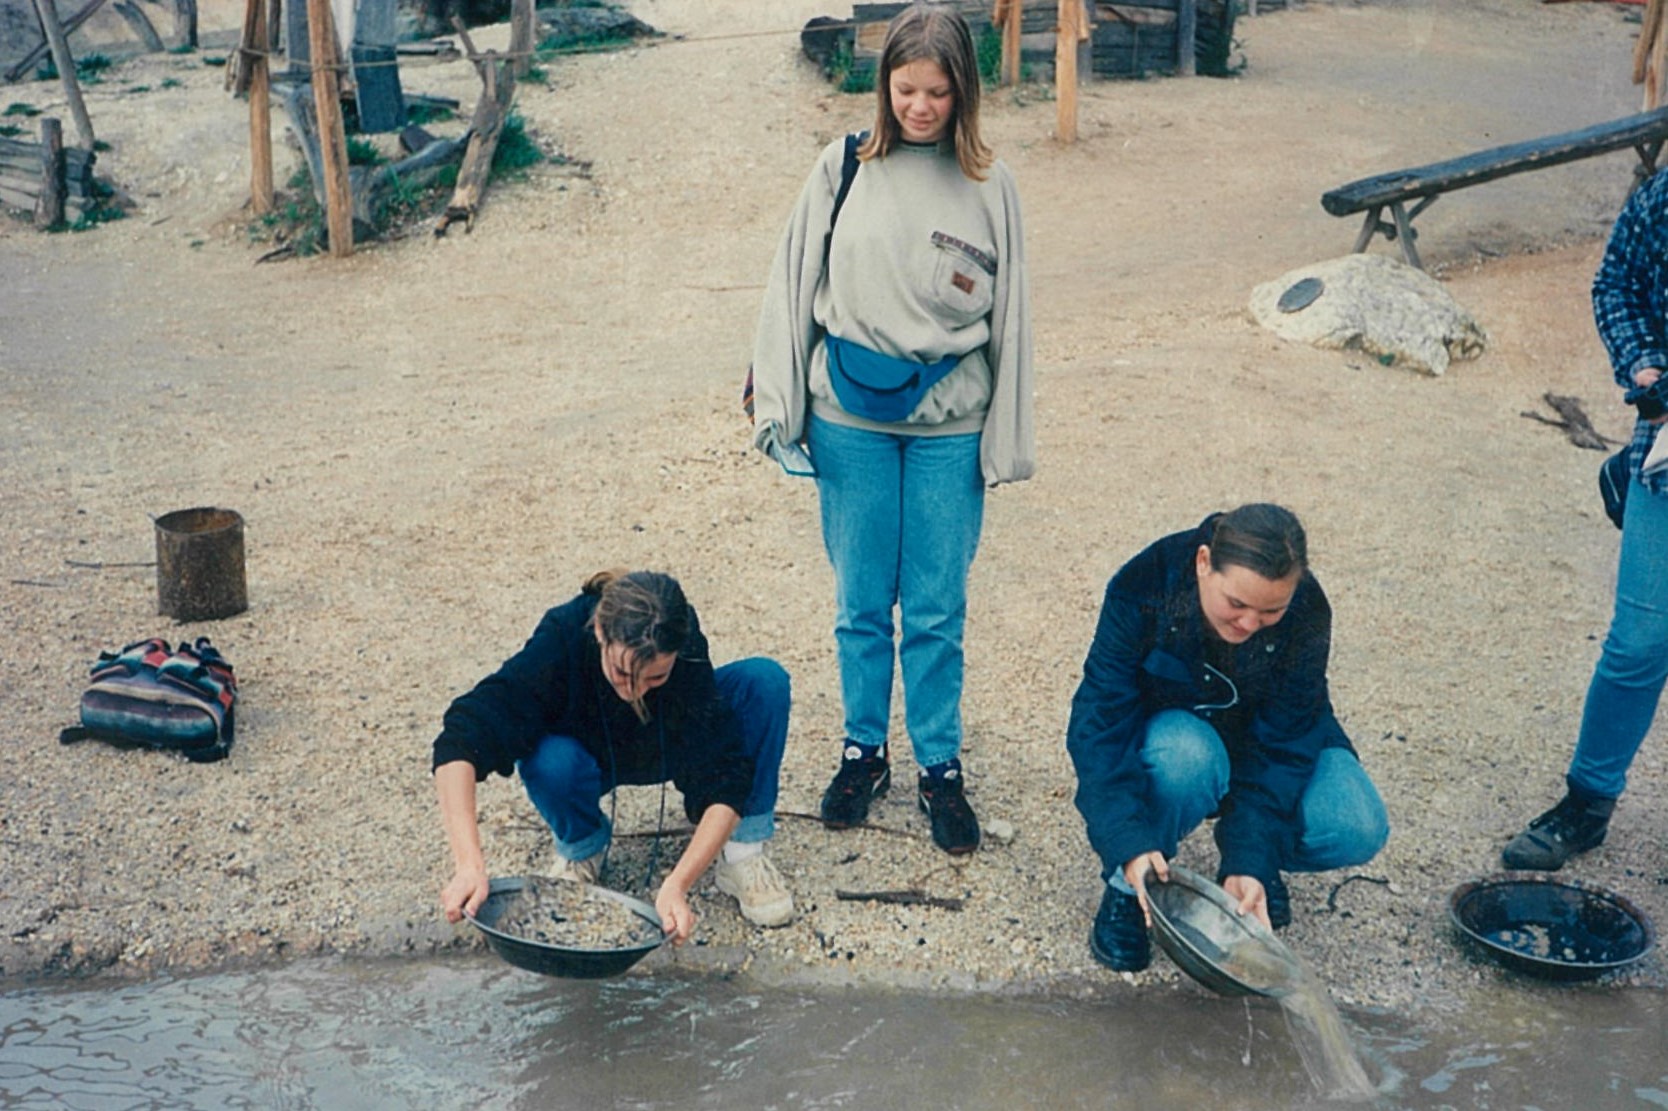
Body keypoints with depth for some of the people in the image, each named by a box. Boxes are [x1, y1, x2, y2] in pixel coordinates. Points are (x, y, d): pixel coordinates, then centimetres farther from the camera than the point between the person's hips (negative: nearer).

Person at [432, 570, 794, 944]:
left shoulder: (687, 650, -34)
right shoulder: (562, 639, -37)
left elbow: (723, 781, -35)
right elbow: (460, 743, -43)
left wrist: (677, 886, -47)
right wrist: (469, 865, -54)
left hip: (668, 751, 1)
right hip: (588, 755, -1)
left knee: (765, 681, -26)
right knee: (550, 762, -38)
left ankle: (743, 854, -13)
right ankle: (582, 847, -3)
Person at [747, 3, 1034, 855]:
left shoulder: (988, 188, -1)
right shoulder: (844, 169, -1)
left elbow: (1009, 317, 3)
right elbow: (794, 285, 2)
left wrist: (1007, 440, 2)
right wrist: (776, 404, -1)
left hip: (949, 425, 0)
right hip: (851, 418, 0)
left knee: (937, 610, 7)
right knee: (861, 603, 11)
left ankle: (940, 767, 23)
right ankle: (863, 750, 29)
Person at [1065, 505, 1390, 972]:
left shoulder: (1307, 615, -24)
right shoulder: (1143, 587, -30)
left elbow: (1281, 746, -23)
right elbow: (1099, 723, -31)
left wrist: (1251, 860, -35)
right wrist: (1130, 845, -42)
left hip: (1257, 737, 2)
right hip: (1163, 732, -2)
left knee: (1357, 830, -25)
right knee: (1187, 756, -39)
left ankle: (1237, 852, 6)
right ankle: (1127, 886, -13)